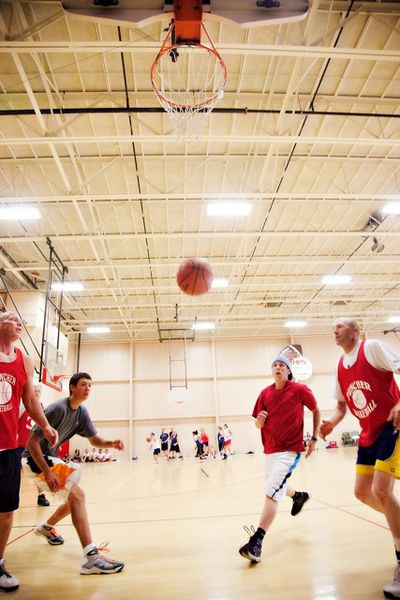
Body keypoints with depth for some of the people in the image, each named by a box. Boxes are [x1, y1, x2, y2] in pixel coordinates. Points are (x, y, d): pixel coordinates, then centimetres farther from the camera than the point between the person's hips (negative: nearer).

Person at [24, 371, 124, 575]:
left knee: (75, 497, 20)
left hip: (51, 457, 9)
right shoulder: (58, 408, -25)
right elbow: (32, 442, -24)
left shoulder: (82, 412, 0)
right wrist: (47, 472, -28)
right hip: (36, 459, -9)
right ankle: (91, 557, -26)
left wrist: (111, 443, -18)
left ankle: (46, 527, 45)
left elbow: (94, 439, 3)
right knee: (77, 495, -23)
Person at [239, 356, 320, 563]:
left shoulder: (300, 389, -9)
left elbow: (316, 411, 6)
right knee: (275, 489, 24)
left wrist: (314, 438, 1)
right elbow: (259, 425, 4)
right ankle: (299, 496, 56)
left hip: (290, 449, -6)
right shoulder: (265, 393, -1)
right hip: (270, 450, 6)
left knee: (272, 492, -17)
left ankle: (256, 542, -13)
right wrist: (259, 420, -20)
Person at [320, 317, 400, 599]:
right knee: (362, 492, 8)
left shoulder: (372, 347, -9)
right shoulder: (340, 367, 10)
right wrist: (331, 423, -2)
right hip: (369, 433, 7)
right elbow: (342, 404, 17)